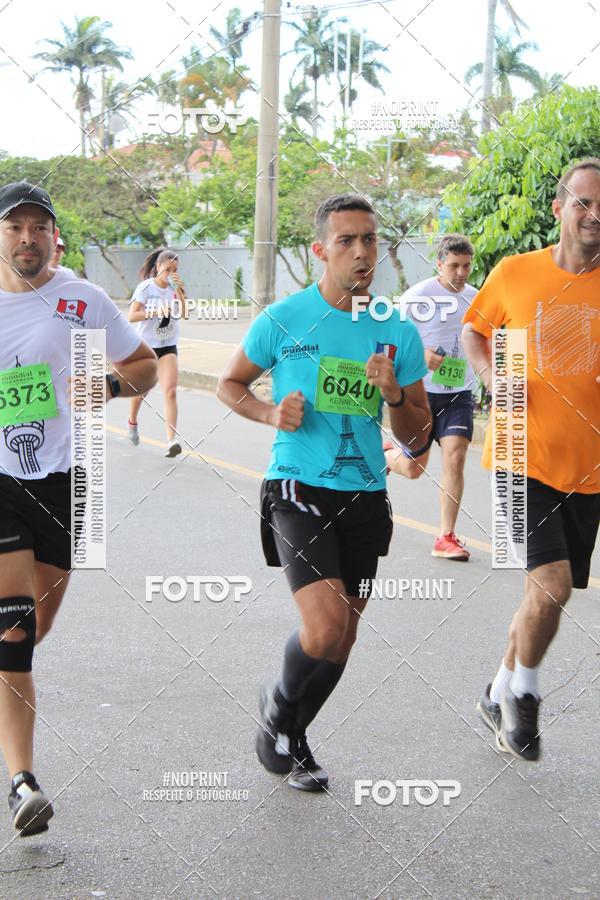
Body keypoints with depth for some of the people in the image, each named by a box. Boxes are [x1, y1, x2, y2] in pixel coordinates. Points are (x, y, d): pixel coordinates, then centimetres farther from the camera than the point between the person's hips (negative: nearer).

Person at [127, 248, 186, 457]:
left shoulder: (174, 287, 3)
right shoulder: (146, 287, -9)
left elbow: (183, 314, -8)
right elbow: (132, 316, -17)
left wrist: (179, 291, -15)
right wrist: (156, 312, -27)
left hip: (168, 346, 2)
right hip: (145, 345, -2)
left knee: (170, 391, -15)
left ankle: (171, 440, -22)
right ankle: (132, 422, 47)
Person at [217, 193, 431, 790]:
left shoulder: (399, 332, 3)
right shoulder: (283, 319, -5)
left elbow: (415, 432, 8)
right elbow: (229, 384, 9)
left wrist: (394, 395, -13)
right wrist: (271, 413, -11)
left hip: (365, 497, 4)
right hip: (298, 490, -4)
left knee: (341, 641, 13)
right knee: (325, 628, -19)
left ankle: (292, 738, 38)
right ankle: (280, 704, 13)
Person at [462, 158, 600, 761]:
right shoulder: (514, 274, -2)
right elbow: (473, 331, 15)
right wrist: (489, 371, -5)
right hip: (525, 456, -2)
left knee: (547, 589, 12)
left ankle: (501, 695, 35)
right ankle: (523, 693, 13)